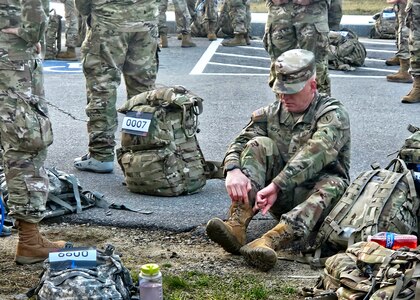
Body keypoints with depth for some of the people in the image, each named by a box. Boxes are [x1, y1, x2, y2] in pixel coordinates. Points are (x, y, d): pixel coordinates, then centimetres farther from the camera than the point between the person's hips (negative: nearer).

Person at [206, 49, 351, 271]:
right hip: (280, 196, 3)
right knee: (259, 145, -17)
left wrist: (276, 186, -40)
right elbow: (240, 143, -5)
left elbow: (313, 155, -27)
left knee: (333, 185, -36)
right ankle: (236, 227, -36)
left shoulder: (333, 115, -9)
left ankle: (269, 242, -57)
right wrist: (233, 169, -30)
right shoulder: (270, 114, 8)